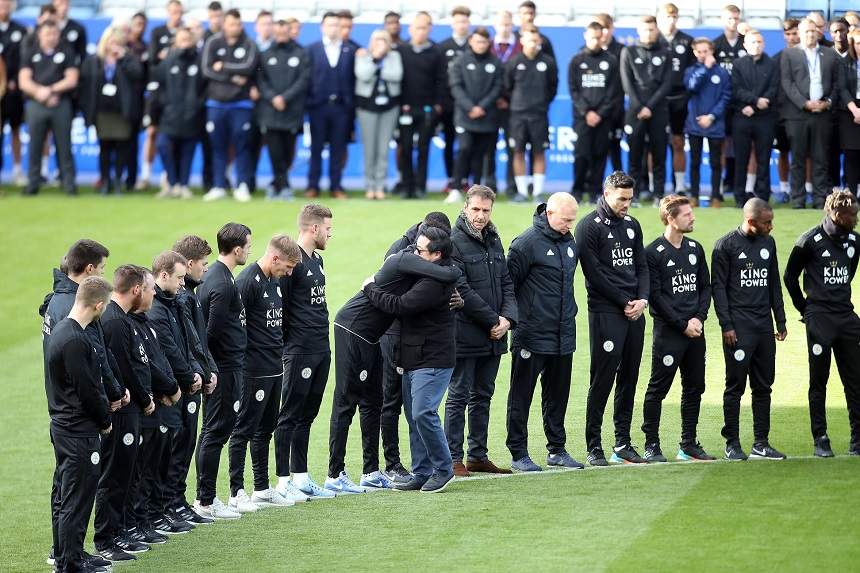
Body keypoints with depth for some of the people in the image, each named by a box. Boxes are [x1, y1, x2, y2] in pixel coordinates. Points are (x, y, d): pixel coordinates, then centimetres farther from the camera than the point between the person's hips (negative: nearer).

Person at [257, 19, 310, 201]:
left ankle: (277, 184, 15)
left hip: (292, 112, 0)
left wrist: (285, 97, -11)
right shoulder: (266, 55, 11)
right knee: (275, 151, -8)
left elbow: (303, 80, -2)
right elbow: (261, 80, 6)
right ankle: (284, 186, -4)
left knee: (288, 151, 2)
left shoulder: (300, 54, 6)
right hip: (269, 112, 0)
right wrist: (272, 97, -10)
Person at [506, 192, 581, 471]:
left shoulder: (570, 243, 11)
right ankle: (519, 454, 5)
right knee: (521, 396, 1)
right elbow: (508, 284, -11)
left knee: (558, 396, 13)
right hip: (532, 335, -7)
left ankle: (557, 450, 22)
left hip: (563, 336, 7)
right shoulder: (527, 243, -13)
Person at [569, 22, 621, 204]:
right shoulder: (576, 61, 7)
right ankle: (578, 190, 2)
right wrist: (586, 112, -8)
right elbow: (573, 90, 3)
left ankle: (594, 190, 6)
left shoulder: (611, 61, 6)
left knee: (600, 154, -1)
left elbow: (614, 91, 2)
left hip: (604, 117, 0)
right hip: (582, 116, 0)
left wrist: (601, 113, -7)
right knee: (581, 154, -8)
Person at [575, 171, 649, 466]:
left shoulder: (632, 225, 16)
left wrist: (642, 299, -1)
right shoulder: (590, 226, -5)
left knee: (628, 379, 9)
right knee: (602, 380, -8)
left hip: (634, 313, 7)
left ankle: (623, 444, 15)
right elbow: (594, 274, -11)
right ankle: (594, 447, -4)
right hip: (605, 312, -7)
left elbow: (641, 266, 16)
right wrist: (624, 302, -10)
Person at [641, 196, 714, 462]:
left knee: (694, 388, 9)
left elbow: (705, 287, 14)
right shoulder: (654, 252, -7)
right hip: (668, 331, -6)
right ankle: (651, 446, 2)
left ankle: (688, 444, 17)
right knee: (658, 388, -4)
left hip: (695, 330, 6)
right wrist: (683, 324, -12)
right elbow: (655, 296, -10)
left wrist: (699, 318, -2)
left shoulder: (695, 248, 12)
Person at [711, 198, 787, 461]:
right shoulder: (726, 245, -5)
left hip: (764, 326, 6)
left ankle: (761, 444, 11)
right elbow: (718, 287, -5)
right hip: (739, 328, -6)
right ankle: (732, 444, 2)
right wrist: (726, 325, -11)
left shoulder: (768, 243, 13)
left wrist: (781, 321, 15)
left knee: (763, 387, 6)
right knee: (735, 386, -3)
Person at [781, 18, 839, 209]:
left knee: (820, 158, 2)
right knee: (798, 159, 2)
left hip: (822, 112, 1)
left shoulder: (830, 55, 12)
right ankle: (798, 199, 4)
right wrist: (804, 103, -11)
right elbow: (787, 83, -2)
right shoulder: (789, 55, 6)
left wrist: (828, 102, -5)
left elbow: (836, 82, 12)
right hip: (797, 113, -1)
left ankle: (820, 199, 5)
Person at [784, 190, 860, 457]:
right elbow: (790, 277, 1)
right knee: (819, 381, 1)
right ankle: (820, 439, 5)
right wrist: (805, 309, 3)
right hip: (819, 318, -5)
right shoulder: (810, 241, -9)